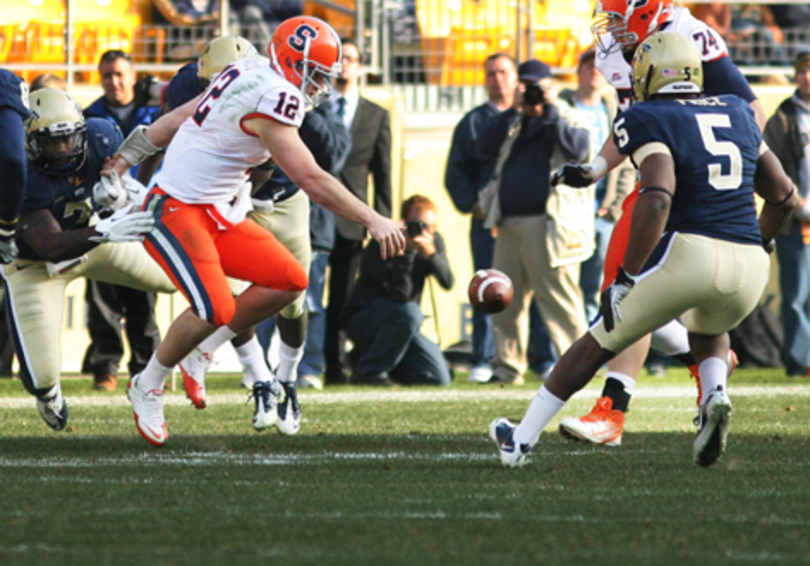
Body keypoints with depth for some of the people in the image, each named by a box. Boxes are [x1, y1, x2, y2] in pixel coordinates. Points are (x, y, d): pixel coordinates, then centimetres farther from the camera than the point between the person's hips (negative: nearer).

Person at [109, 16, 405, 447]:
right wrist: (373, 222, -22)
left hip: (217, 215, 10)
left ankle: (200, 352, 12)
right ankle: (148, 386, 1)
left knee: (289, 281, 0)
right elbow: (311, 180, -24)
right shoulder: (271, 97, -21)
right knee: (215, 310, -22)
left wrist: (124, 161, 27)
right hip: (176, 211, -10)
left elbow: (174, 120, 18)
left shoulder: (248, 75, 9)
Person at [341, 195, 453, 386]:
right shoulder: (380, 248, -22)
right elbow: (400, 293, -32)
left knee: (440, 378, -4)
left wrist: (429, 252, -29)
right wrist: (406, 250, -35)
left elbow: (448, 283, -12)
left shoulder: (434, 241, 0)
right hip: (361, 319, -7)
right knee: (410, 313, -37)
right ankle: (368, 371, -18)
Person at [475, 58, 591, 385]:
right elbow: (484, 148, 7)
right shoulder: (514, 123, 20)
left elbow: (577, 150, -16)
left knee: (557, 296, -9)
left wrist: (549, 110, -12)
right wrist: (514, 111, 0)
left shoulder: (564, 118, 3)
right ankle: (508, 367, 17)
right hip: (510, 222, 7)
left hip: (546, 221, -7)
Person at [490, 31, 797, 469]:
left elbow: (657, 199, -19)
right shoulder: (736, 115, 17)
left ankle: (521, 440, 23)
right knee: (709, 331, 36)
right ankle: (715, 396, 4)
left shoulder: (650, 121, -2)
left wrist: (626, 277, -13)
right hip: (749, 268, 5)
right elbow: (783, 196, 24)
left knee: (599, 344, 15)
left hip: (689, 252, -5)